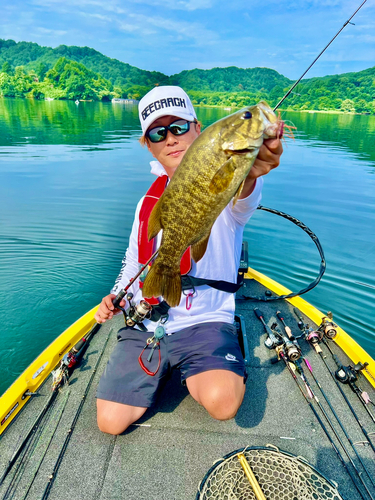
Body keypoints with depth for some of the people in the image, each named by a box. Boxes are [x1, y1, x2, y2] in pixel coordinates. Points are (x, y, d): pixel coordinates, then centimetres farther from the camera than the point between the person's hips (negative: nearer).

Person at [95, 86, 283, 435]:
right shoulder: (149, 202, 10)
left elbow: (241, 199, -34)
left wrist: (248, 174, -58)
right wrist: (115, 298, 3)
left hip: (205, 322, -4)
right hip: (144, 324, 5)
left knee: (222, 402, -30)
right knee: (111, 421, -6)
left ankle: (191, 375, 6)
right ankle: (165, 371, 22)